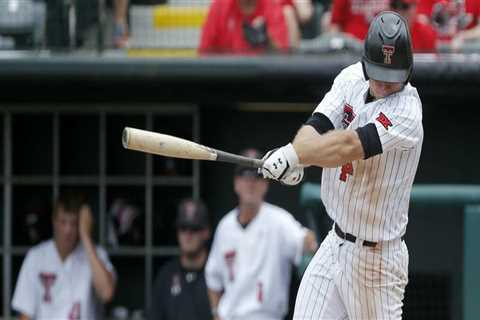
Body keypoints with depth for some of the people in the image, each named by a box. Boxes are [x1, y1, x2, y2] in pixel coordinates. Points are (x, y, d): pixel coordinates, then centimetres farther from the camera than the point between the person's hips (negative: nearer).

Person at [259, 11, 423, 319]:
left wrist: (293, 154, -46)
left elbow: (349, 145, -35)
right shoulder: (351, 78, 1)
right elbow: (317, 127, -10)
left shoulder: (407, 112, -21)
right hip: (334, 244, 7)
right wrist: (296, 160, -32)